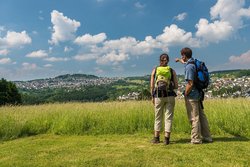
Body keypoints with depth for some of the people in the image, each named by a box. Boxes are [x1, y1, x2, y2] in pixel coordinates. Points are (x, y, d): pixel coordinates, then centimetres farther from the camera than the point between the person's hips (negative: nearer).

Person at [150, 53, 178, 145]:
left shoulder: (155, 70, 4)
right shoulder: (172, 71, 4)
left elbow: (152, 86, 0)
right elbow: (176, 86, 1)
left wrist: (152, 96, 9)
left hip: (158, 96, 1)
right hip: (169, 96, 0)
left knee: (158, 117, 12)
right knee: (168, 117, 5)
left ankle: (156, 138, 19)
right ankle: (167, 138, 5)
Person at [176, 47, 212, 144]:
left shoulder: (189, 67, -18)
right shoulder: (194, 63, 11)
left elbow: (190, 84, -23)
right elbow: (186, 63, 37)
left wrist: (185, 94, -10)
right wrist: (179, 60, 54)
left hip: (192, 95, -9)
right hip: (198, 94, 9)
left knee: (194, 118, -1)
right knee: (201, 116, 14)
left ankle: (196, 139, 8)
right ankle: (207, 137, 22)